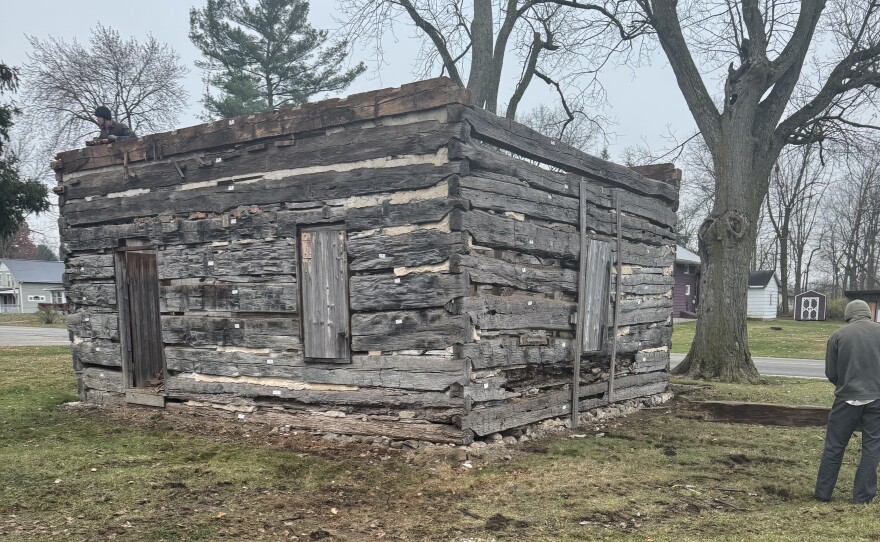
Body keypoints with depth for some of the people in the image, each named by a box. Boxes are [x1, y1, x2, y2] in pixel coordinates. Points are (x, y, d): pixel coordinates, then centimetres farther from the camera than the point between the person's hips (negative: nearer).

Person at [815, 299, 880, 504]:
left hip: (847, 398, 0)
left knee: (834, 447, 9)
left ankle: (823, 493, 15)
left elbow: (830, 372, 2)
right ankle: (863, 496, 12)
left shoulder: (838, 335, -1)